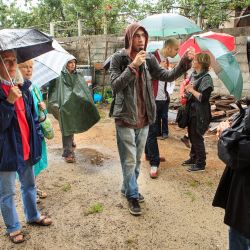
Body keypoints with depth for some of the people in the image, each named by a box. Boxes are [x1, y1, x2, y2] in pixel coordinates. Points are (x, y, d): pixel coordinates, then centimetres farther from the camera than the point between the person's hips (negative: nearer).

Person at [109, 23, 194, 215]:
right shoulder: (118, 58, -7)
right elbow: (115, 85, -16)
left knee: (137, 159, 17)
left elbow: (168, 76, 1)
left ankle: (128, 188, 37)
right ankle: (132, 195, 20)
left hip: (144, 118, 5)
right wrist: (133, 66, -25)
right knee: (129, 160, 1)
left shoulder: (149, 59, 4)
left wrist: (185, 61, -12)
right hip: (125, 117, -5)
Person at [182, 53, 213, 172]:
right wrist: (186, 88, 1)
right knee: (192, 136, 18)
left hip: (200, 113, -8)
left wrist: (191, 90, -18)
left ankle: (200, 164, 14)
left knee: (197, 138, 0)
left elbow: (203, 98, -23)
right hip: (192, 110, 8)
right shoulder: (193, 75, 9)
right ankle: (193, 158, 34)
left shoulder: (206, 78, -16)